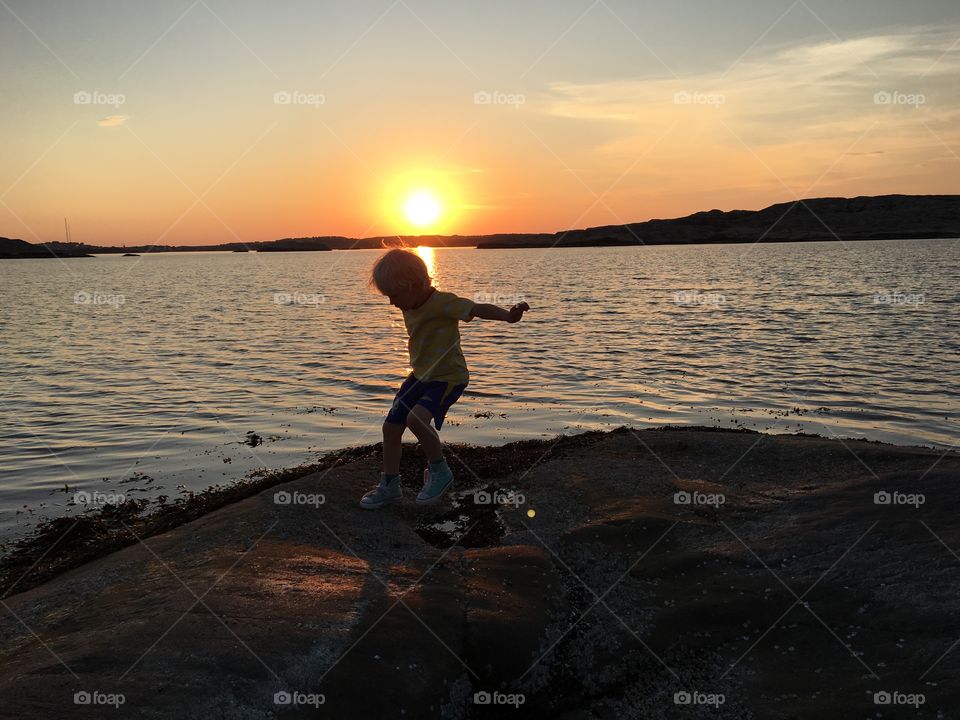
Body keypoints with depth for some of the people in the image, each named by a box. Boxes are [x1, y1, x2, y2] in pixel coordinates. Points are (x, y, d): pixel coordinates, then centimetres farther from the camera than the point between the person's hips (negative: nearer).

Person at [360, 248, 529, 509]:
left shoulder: (443, 302, -23)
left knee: (416, 418, -31)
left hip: (448, 377, -9)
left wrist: (509, 315, -51)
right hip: (420, 375, 9)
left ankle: (439, 470, -6)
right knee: (391, 426, 9)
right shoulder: (409, 307, 1)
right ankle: (389, 486, 26)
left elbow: (479, 309, -34)